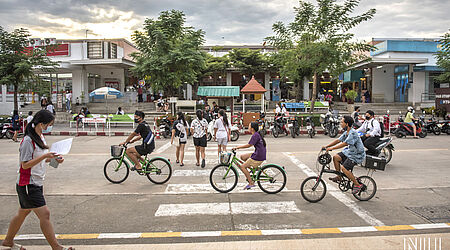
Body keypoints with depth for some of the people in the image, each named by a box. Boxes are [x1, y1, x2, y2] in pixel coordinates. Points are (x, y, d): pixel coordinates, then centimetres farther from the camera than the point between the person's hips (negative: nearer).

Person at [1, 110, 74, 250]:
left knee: (23, 213, 22)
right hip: (27, 185, -10)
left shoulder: (41, 138, 10)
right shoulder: (28, 141, -18)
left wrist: (53, 158, 3)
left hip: (36, 183, 10)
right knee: (44, 214, -9)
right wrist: (45, 156, -25)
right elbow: (25, 164, -20)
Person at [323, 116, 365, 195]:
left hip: (357, 155, -9)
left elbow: (344, 144, -29)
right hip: (350, 151, 9)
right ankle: (339, 177, 8)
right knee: (335, 157, -5)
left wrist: (331, 148, -28)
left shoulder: (353, 133, -24)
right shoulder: (346, 132, 6)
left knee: (344, 168, -20)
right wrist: (326, 146, 2)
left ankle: (357, 185, -4)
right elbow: (338, 140, 9)